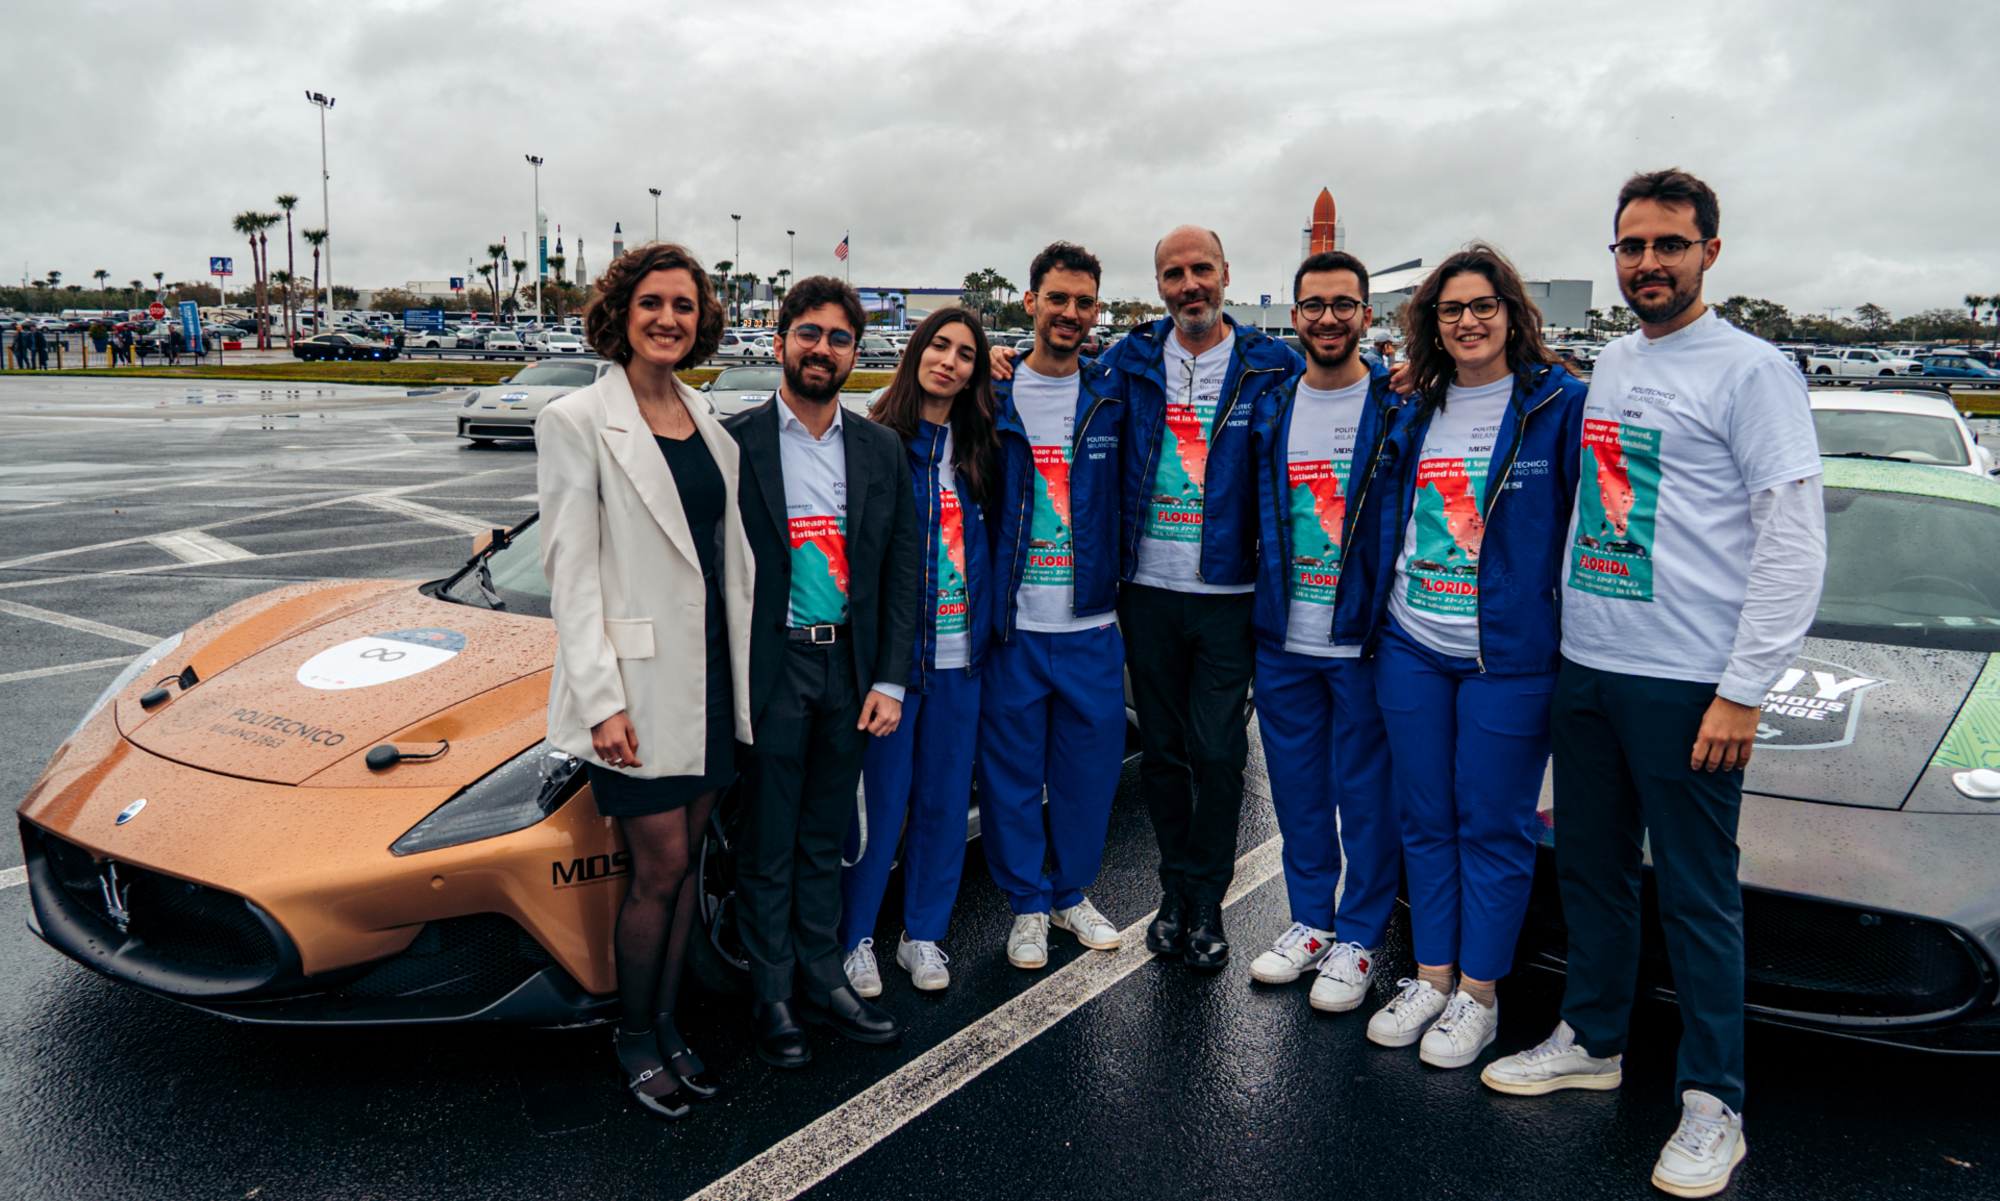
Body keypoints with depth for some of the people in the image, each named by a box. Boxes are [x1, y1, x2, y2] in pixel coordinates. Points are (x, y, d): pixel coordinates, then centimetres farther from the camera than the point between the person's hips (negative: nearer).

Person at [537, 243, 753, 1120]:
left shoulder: (708, 425, 11)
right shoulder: (577, 423, -7)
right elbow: (570, 572, -11)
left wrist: (742, 666, 11)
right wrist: (602, 700, -17)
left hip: (710, 671, 6)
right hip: (636, 681, -6)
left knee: (683, 861, 13)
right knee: (660, 869, 0)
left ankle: (665, 1025, 27)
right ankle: (635, 1041, 20)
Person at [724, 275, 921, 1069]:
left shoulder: (882, 450, 7)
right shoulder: (736, 443, -5)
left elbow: (904, 566, 6)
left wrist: (890, 680, -1)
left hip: (850, 669, 4)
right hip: (769, 669, -4)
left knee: (824, 840, 16)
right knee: (767, 847, 6)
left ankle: (823, 981, 28)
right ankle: (772, 996, 20)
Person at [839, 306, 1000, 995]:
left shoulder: (979, 449, 8)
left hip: (960, 653, 4)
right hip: (891, 648, -4)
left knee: (945, 800, 11)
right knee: (881, 799, 1)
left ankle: (924, 936, 26)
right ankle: (855, 939, 18)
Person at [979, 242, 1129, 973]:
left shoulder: (1113, 398, 5)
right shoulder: (992, 397, 1)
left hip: (1091, 625, 2)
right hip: (1012, 624, -2)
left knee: (1091, 768, 11)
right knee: (1012, 774, 6)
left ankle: (1073, 894, 31)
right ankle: (1027, 905, 24)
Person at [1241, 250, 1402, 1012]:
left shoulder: (1398, 408, -6)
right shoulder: (1269, 410, 6)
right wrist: (1265, 595, 11)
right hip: (1283, 637, 4)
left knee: (1365, 792, 6)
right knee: (1296, 788, 15)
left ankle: (1358, 938, 22)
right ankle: (1310, 921, 31)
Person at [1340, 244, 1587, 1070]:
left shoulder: (1559, 406, -5)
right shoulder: (1415, 414, 10)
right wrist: (1370, 616, 13)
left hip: (1507, 658, -5)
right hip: (1411, 648, 5)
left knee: (1494, 825, 5)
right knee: (1424, 818, 12)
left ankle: (1478, 993, 19)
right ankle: (1431, 976, 27)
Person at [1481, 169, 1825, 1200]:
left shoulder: (1751, 369, -7)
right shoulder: (1609, 364, 14)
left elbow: (1794, 542, -11)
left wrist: (1743, 691, -16)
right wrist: (1563, 632, 14)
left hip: (1687, 684, -7)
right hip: (1585, 668, 7)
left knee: (1696, 895, 1)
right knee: (1589, 866, 16)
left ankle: (1712, 1104, 14)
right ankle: (1592, 1041, 32)